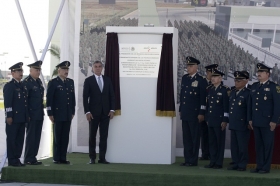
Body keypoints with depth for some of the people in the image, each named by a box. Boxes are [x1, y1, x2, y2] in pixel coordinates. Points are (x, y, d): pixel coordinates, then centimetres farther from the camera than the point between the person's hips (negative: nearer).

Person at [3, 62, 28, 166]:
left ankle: (17, 158, 16)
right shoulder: (9, 86, -7)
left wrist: (27, 115, 15)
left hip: (22, 118, 8)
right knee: (11, 139, -1)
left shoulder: (22, 86, 16)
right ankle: (11, 160, 3)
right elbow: (7, 102, -13)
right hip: (13, 118, -8)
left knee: (20, 139, 9)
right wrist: (9, 116, -18)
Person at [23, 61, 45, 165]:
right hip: (32, 115, -8)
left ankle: (33, 157, 17)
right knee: (31, 136, -4)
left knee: (37, 137, 10)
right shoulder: (26, 82, -11)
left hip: (39, 114, 8)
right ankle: (28, 159, 2)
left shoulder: (39, 81, 14)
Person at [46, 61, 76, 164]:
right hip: (58, 115, -5)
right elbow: (49, 99, -6)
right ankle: (56, 159, 6)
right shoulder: (53, 83, -3)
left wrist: (73, 112, 11)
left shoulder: (70, 82, 13)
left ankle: (63, 158, 10)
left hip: (68, 115, 5)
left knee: (65, 137, 5)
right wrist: (50, 114, -9)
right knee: (57, 137, 1)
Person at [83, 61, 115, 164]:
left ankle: (102, 158, 4)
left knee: (104, 136, 1)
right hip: (93, 112, -2)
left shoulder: (107, 80, 11)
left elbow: (112, 96, 10)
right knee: (92, 135, 3)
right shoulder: (88, 81, 2)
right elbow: (85, 97, -2)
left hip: (105, 112, 2)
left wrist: (112, 109, 0)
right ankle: (92, 158, 7)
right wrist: (87, 112, -10)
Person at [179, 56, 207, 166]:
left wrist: (201, 113, -13)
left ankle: (193, 160, 5)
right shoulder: (184, 78, 12)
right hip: (185, 113, 6)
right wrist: (181, 109, 16)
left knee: (194, 137, 1)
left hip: (194, 114, -6)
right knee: (186, 137, 9)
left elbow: (203, 98, -9)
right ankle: (187, 159, 15)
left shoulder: (201, 80, -7)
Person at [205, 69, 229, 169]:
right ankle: (212, 162, 16)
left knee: (220, 142, 0)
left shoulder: (225, 90, -7)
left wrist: (225, 120, -15)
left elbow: (227, 106, -11)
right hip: (211, 121, 7)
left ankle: (219, 163, 6)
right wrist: (207, 118, 18)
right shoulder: (211, 90, 15)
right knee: (212, 142, 10)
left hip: (219, 120, -7)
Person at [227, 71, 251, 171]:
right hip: (233, 124, 8)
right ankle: (236, 163, 20)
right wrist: (229, 120, 16)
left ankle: (242, 165, 7)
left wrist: (249, 123, -13)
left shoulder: (247, 93, -8)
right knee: (234, 145, 11)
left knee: (242, 146, 0)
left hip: (242, 125, -7)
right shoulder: (233, 92, 15)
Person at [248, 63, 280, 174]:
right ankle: (259, 166, 16)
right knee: (258, 144, 9)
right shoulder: (254, 86, 13)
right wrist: (250, 119, 11)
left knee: (267, 144, 0)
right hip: (256, 122, 6)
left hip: (267, 122, -6)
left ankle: (266, 167, 5)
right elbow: (250, 104, 16)